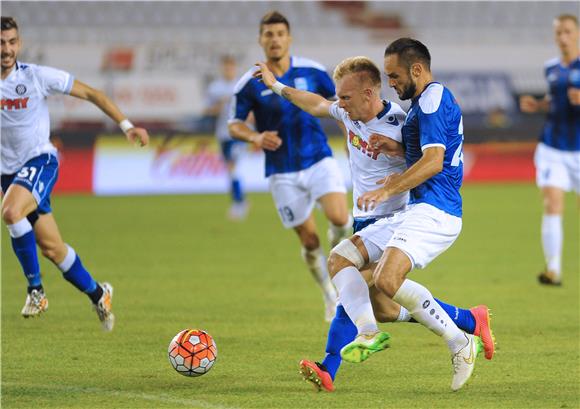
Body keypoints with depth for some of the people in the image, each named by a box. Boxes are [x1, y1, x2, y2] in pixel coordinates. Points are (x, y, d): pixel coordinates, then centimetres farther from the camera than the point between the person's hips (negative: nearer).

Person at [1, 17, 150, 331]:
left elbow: (90, 94, -2)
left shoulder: (36, 76, -10)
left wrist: (126, 125, -6)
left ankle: (36, 289, -22)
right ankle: (98, 294, 29)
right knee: (50, 247, 6)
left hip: (40, 160, -4)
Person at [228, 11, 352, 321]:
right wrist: (255, 137, -18)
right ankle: (330, 294, 24)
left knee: (339, 219, -22)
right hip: (282, 173, -1)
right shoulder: (250, 83, -5)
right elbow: (234, 124, 1)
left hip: (318, 159, 1)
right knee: (309, 240, 1)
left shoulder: (312, 71, -1)